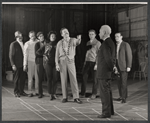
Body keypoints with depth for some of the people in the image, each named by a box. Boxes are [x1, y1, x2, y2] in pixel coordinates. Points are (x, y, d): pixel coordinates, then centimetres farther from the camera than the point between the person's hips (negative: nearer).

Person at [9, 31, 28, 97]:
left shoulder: (23, 44, 9)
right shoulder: (13, 44, -6)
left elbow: (24, 54, 12)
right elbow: (11, 55, -7)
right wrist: (13, 65, -13)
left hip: (23, 64, 5)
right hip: (17, 65, -5)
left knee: (23, 78, 7)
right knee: (17, 79, 4)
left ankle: (21, 91, 20)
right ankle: (16, 92, 16)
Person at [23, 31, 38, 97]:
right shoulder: (27, 44, 8)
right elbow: (25, 55, 8)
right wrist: (25, 65, 4)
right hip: (30, 62, 0)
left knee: (37, 77, -1)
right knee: (30, 77, -1)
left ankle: (37, 91, 7)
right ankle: (30, 92, 4)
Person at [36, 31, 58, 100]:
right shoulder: (46, 45, 9)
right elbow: (38, 52, 13)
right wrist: (44, 55, 3)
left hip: (55, 63, 1)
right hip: (48, 63, -1)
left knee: (55, 79, -3)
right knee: (49, 79, -1)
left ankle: (54, 93, 6)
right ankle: (50, 94, 2)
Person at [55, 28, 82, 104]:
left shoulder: (73, 40, 2)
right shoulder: (60, 43, 5)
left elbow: (77, 42, -19)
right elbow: (57, 54, 6)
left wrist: (79, 39, -42)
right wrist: (57, 64, -2)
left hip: (71, 61, -1)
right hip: (62, 61, 1)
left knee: (73, 79, -3)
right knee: (63, 80, 3)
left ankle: (76, 97, 1)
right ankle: (65, 97, 11)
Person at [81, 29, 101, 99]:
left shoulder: (98, 43, -1)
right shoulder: (88, 43, 17)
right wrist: (85, 61, 11)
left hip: (94, 62, -5)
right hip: (87, 61, 5)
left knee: (94, 79, 0)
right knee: (84, 77, -2)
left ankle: (94, 94, 9)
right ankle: (82, 93, 2)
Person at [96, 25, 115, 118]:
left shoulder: (106, 44, -19)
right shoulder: (111, 42, 14)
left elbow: (108, 58, -22)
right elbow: (112, 58, 19)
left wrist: (112, 68, -9)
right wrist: (112, 67, 14)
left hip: (104, 72, -10)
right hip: (107, 72, 10)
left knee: (104, 92, -4)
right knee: (108, 91, 17)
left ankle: (106, 112, 2)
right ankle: (110, 110, 26)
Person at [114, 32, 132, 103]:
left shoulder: (126, 45, -4)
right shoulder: (115, 45, 14)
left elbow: (129, 56, -6)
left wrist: (128, 66, -12)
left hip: (123, 66, -6)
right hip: (117, 66, 6)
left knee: (123, 82, -7)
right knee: (119, 82, 6)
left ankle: (124, 97, -1)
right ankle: (121, 96, 14)